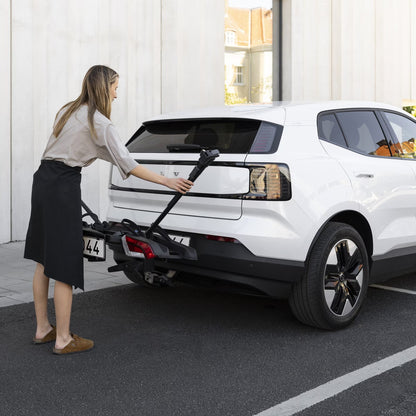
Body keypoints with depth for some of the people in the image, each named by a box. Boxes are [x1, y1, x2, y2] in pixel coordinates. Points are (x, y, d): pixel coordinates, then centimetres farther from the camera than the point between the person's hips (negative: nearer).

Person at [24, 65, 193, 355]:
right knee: (63, 264, -3)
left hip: (43, 179, 9)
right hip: (64, 186, -9)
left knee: (45, 259, 14)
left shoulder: (68, 111, 14)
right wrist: (168, 182, -14)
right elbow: (127, 164, -15)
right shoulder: (99, 122, -10)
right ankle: (63, 339, 5)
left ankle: (42, 329, 25)